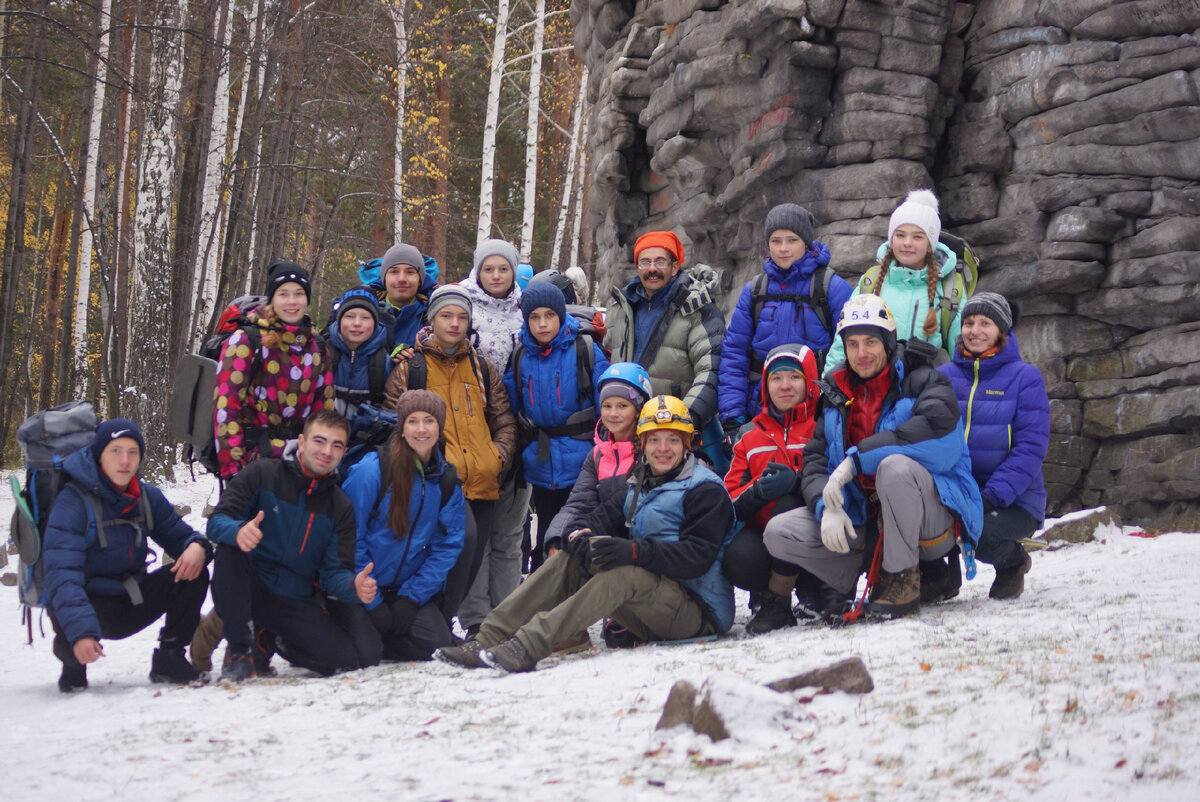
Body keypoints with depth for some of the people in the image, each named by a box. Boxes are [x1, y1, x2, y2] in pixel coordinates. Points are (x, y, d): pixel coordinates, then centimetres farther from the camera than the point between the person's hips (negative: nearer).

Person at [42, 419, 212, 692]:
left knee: (193, 573, -15)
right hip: (89, 605, -5)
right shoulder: (72, 503, -21)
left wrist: (196, 546, -23)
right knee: (70, 630, -39)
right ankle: (73, 662, 0)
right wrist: (80, 630, -45)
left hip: (132, 603, 5)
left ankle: (169, 659, -2)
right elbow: (61, 574, -30)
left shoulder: (148, 497, 1)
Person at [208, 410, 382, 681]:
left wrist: (354, 587, -23)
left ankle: (268, 639, 11)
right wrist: (238, 531, -37)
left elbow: (333, 572, 2)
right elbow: (217, 521, -12)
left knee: (359, 657, -17)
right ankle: (240, 649, -17)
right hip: (248, 588, -3)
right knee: (230, 549, -35)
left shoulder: (340, 507, 7)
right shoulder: (263, 474, -4)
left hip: (295, 602, 3)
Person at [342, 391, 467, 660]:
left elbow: (449, 545, 2)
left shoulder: (447, 480, 3)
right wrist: (371, 602, -14)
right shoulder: (370, 471, -14)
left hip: (410, 590, 4)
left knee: (435, 645, -17)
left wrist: (411, 597, -10)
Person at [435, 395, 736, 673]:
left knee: (622, 573, -34)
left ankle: (530, 645, -45)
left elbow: (697, 556, -19)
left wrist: (635, 551, -33)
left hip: (700, 611, -7)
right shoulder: (639, 487, 18)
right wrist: (581, 533, -18)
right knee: (567, 560, -8)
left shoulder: (705, 490, -6)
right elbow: (604, 517, 7)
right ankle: (489, 639, -21)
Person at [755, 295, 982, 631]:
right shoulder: (836, 397, 11)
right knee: (779, 532, -12)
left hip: (931, 515, -4)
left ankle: (902, 579, -22)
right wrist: (827, 507, -19)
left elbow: (940, 432, -28)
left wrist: (856, 459, -28)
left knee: (894, 466, -37)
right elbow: (814, 463, 4)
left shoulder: (920, 381, -6)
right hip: (865, 520, 4)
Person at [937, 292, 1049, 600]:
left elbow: (1031, 447, -9)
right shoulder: (943, 376, 11)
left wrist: (994, 495, -21)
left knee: (980, 533, -34)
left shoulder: (1024, 377, -1)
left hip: (1013, 501, -3)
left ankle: (1012, 561, 5)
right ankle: (931, 574, 2)